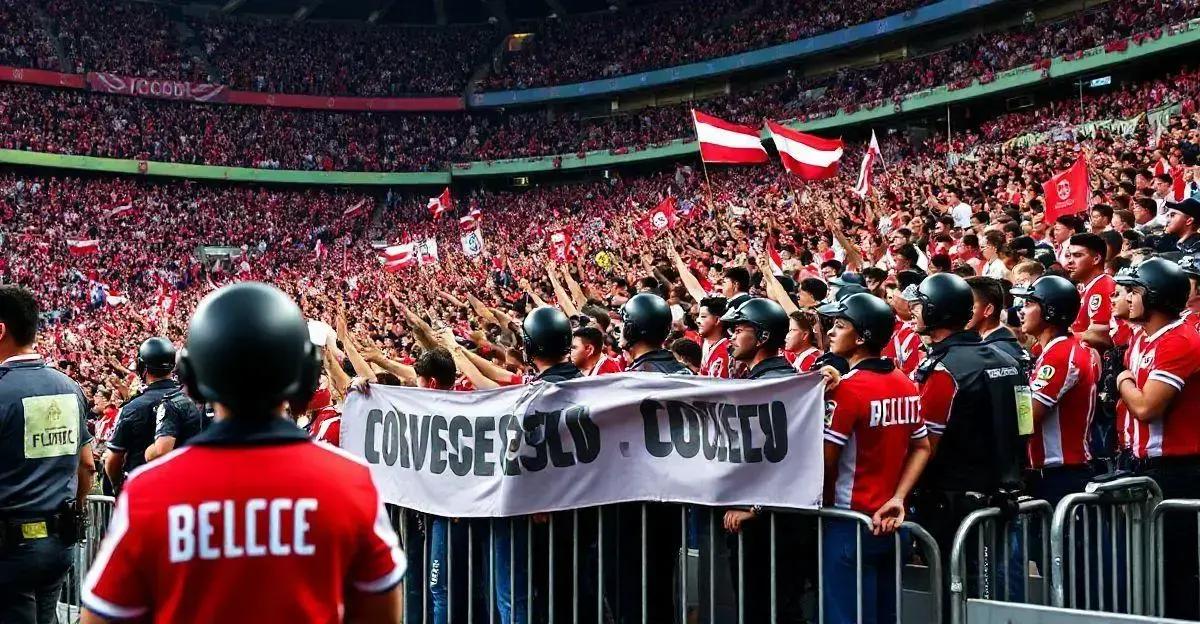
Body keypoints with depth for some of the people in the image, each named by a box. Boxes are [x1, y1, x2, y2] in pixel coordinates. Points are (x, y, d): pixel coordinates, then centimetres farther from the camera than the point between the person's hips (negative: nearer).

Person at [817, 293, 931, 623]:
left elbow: (826, 462, -15)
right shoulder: (907, 385, 5)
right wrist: (897, 498, 2)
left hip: (852, 521, -8)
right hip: (889, 520, 8)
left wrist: (828, 504, 1)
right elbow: (922, 448, 10)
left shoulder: (848, 387, -17)